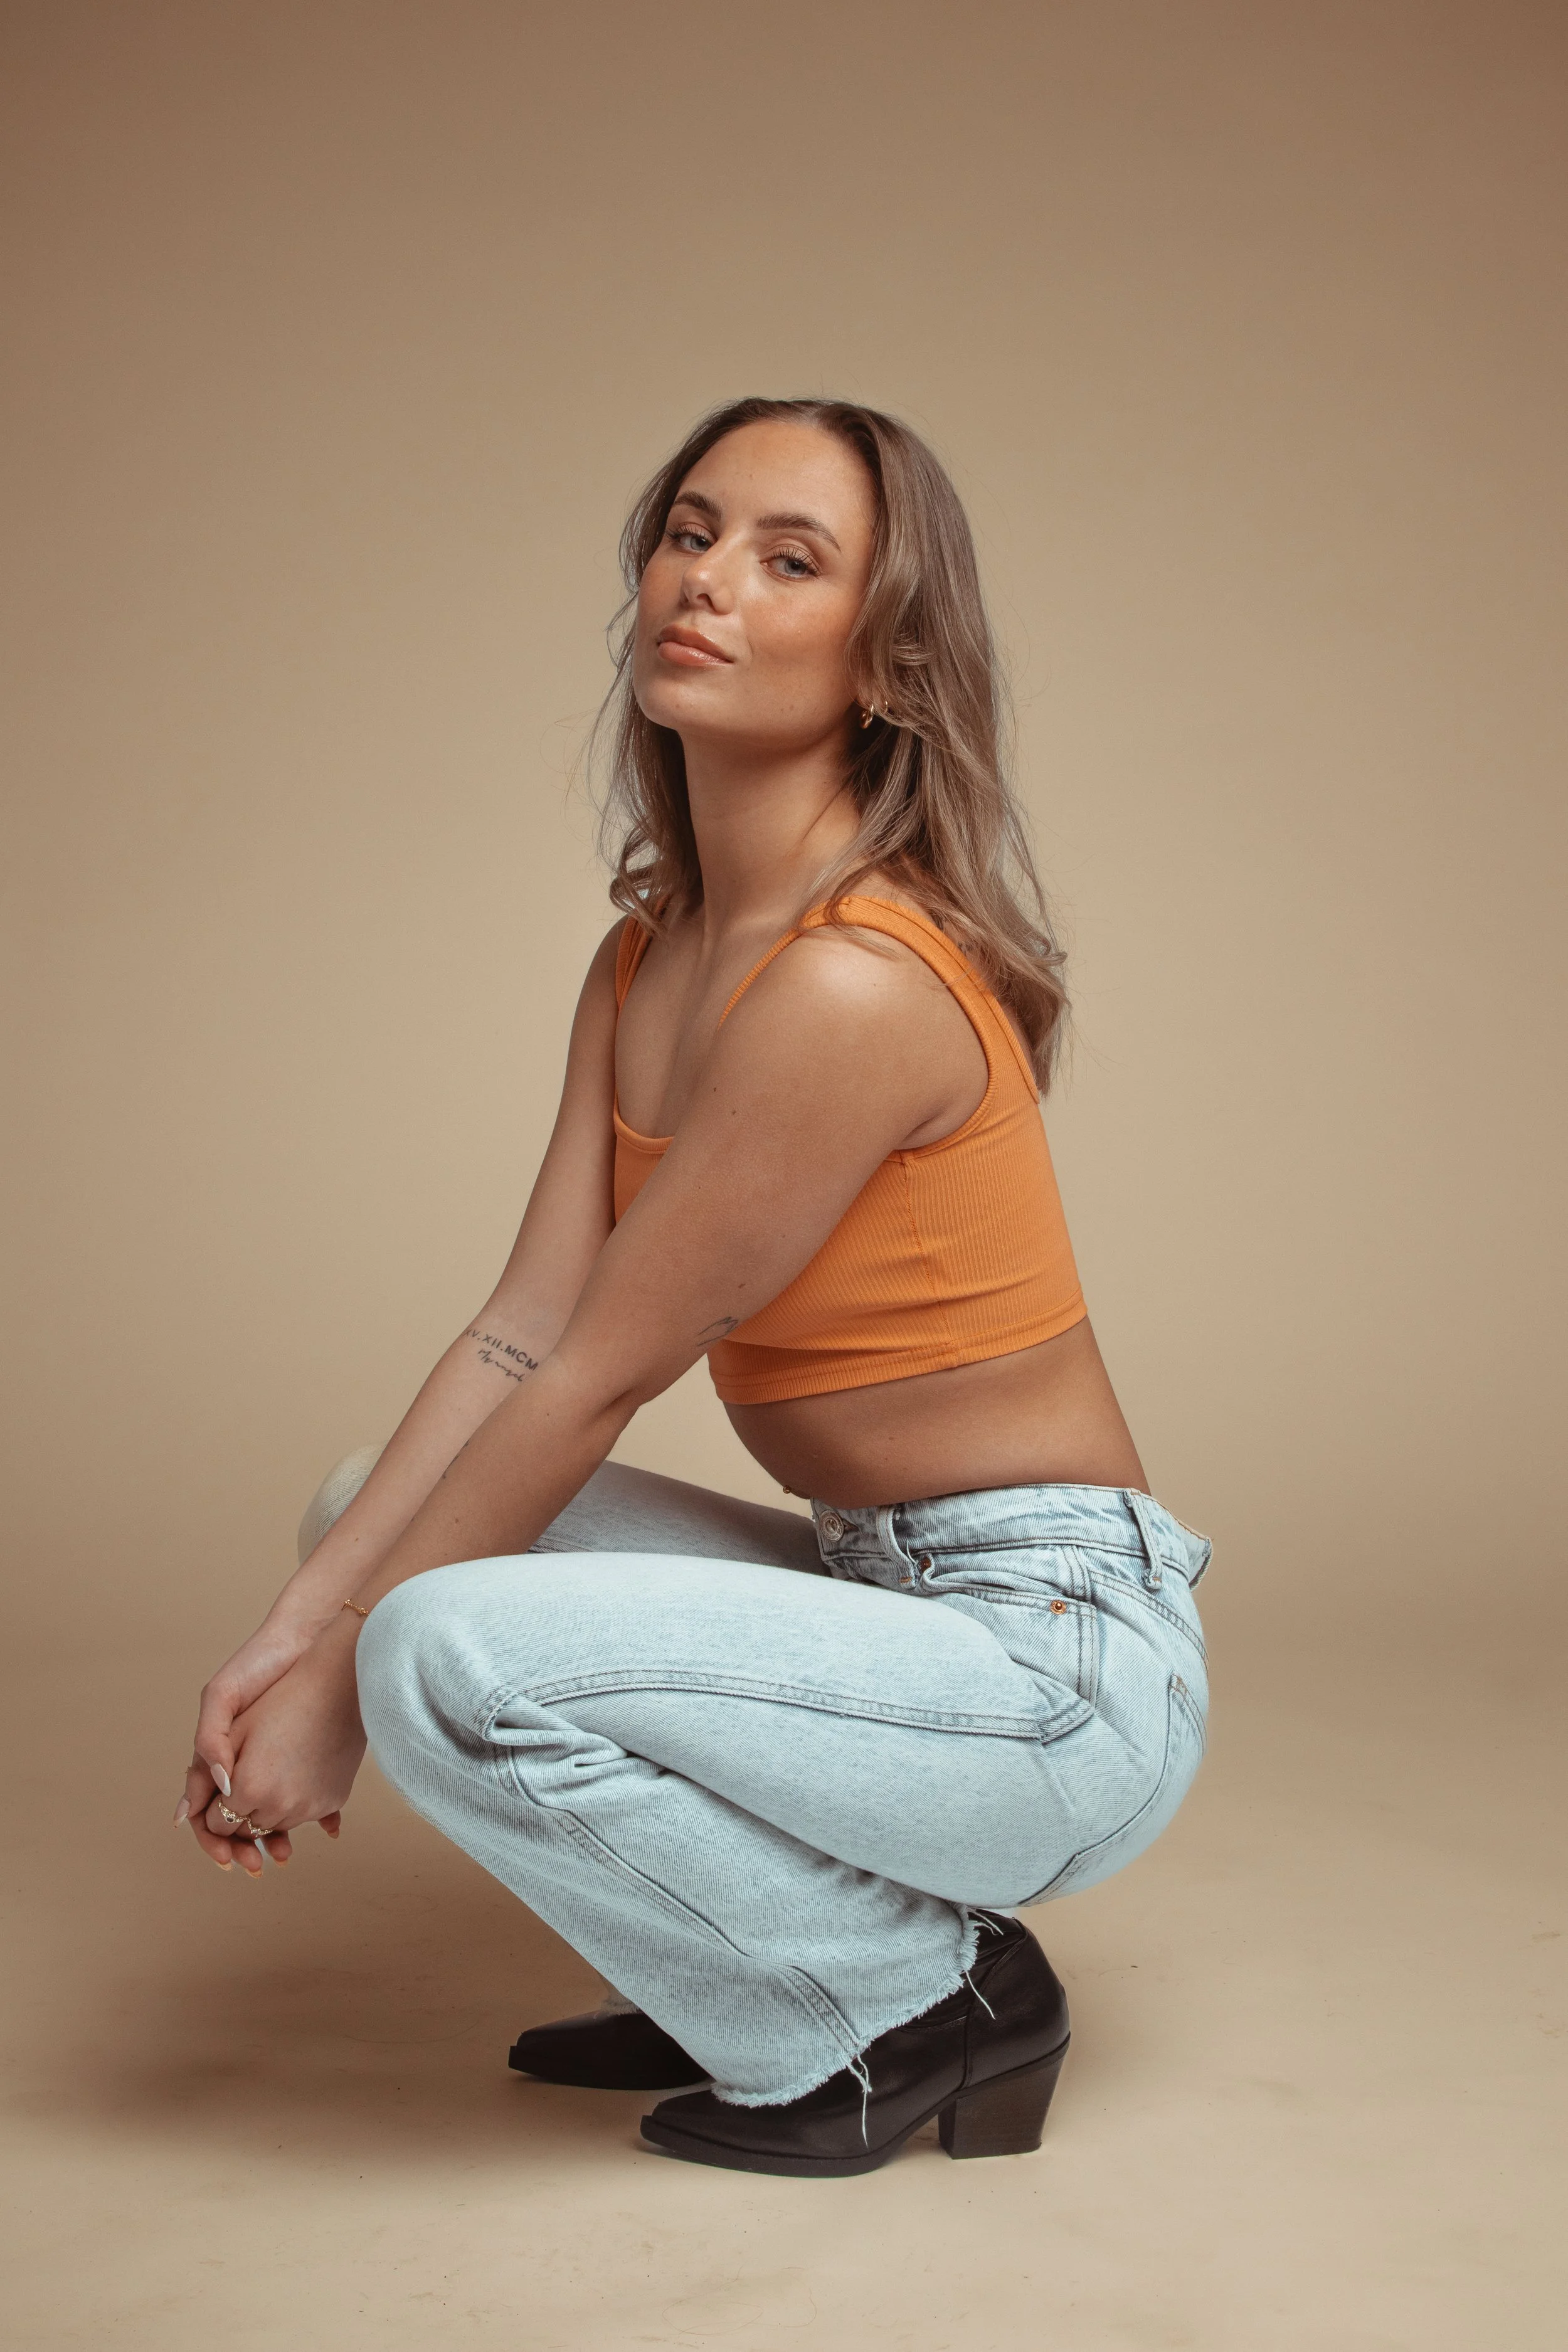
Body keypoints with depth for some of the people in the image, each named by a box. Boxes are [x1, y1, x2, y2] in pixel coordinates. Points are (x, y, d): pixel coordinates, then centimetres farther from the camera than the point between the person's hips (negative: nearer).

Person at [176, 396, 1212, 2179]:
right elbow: (516, 1338, 2)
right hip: (884, 1596, 9)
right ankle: (740, 1977, 15)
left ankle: (919, 2003, -2)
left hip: (1056, 1663, -9)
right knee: (383, 1515, 8)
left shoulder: (855, 983, -23)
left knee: (452, 1654, -25)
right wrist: (295, 1627, -6)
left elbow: (592, 1385, -18)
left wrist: (340, 1690, -10)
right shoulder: (644, 960, 6)